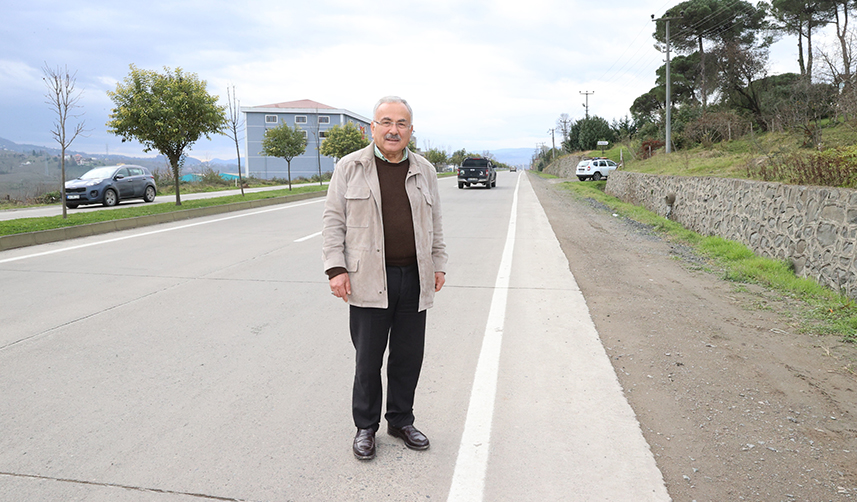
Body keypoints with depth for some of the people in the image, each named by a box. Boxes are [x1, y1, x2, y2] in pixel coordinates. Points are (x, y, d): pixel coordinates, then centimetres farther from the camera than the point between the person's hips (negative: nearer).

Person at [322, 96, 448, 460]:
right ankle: (365, 427, 23)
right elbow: (333, 221, -1)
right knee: (368, 359, 5)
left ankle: (401, 421, 30)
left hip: (414, 279, 3)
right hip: (368, 280, -3)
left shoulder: (424, 171, 11)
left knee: (409, 356, 12)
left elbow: (434, 223, 17)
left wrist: (439, 264, 11)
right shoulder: (350, 168, 1)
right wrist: (336, 269, -8)